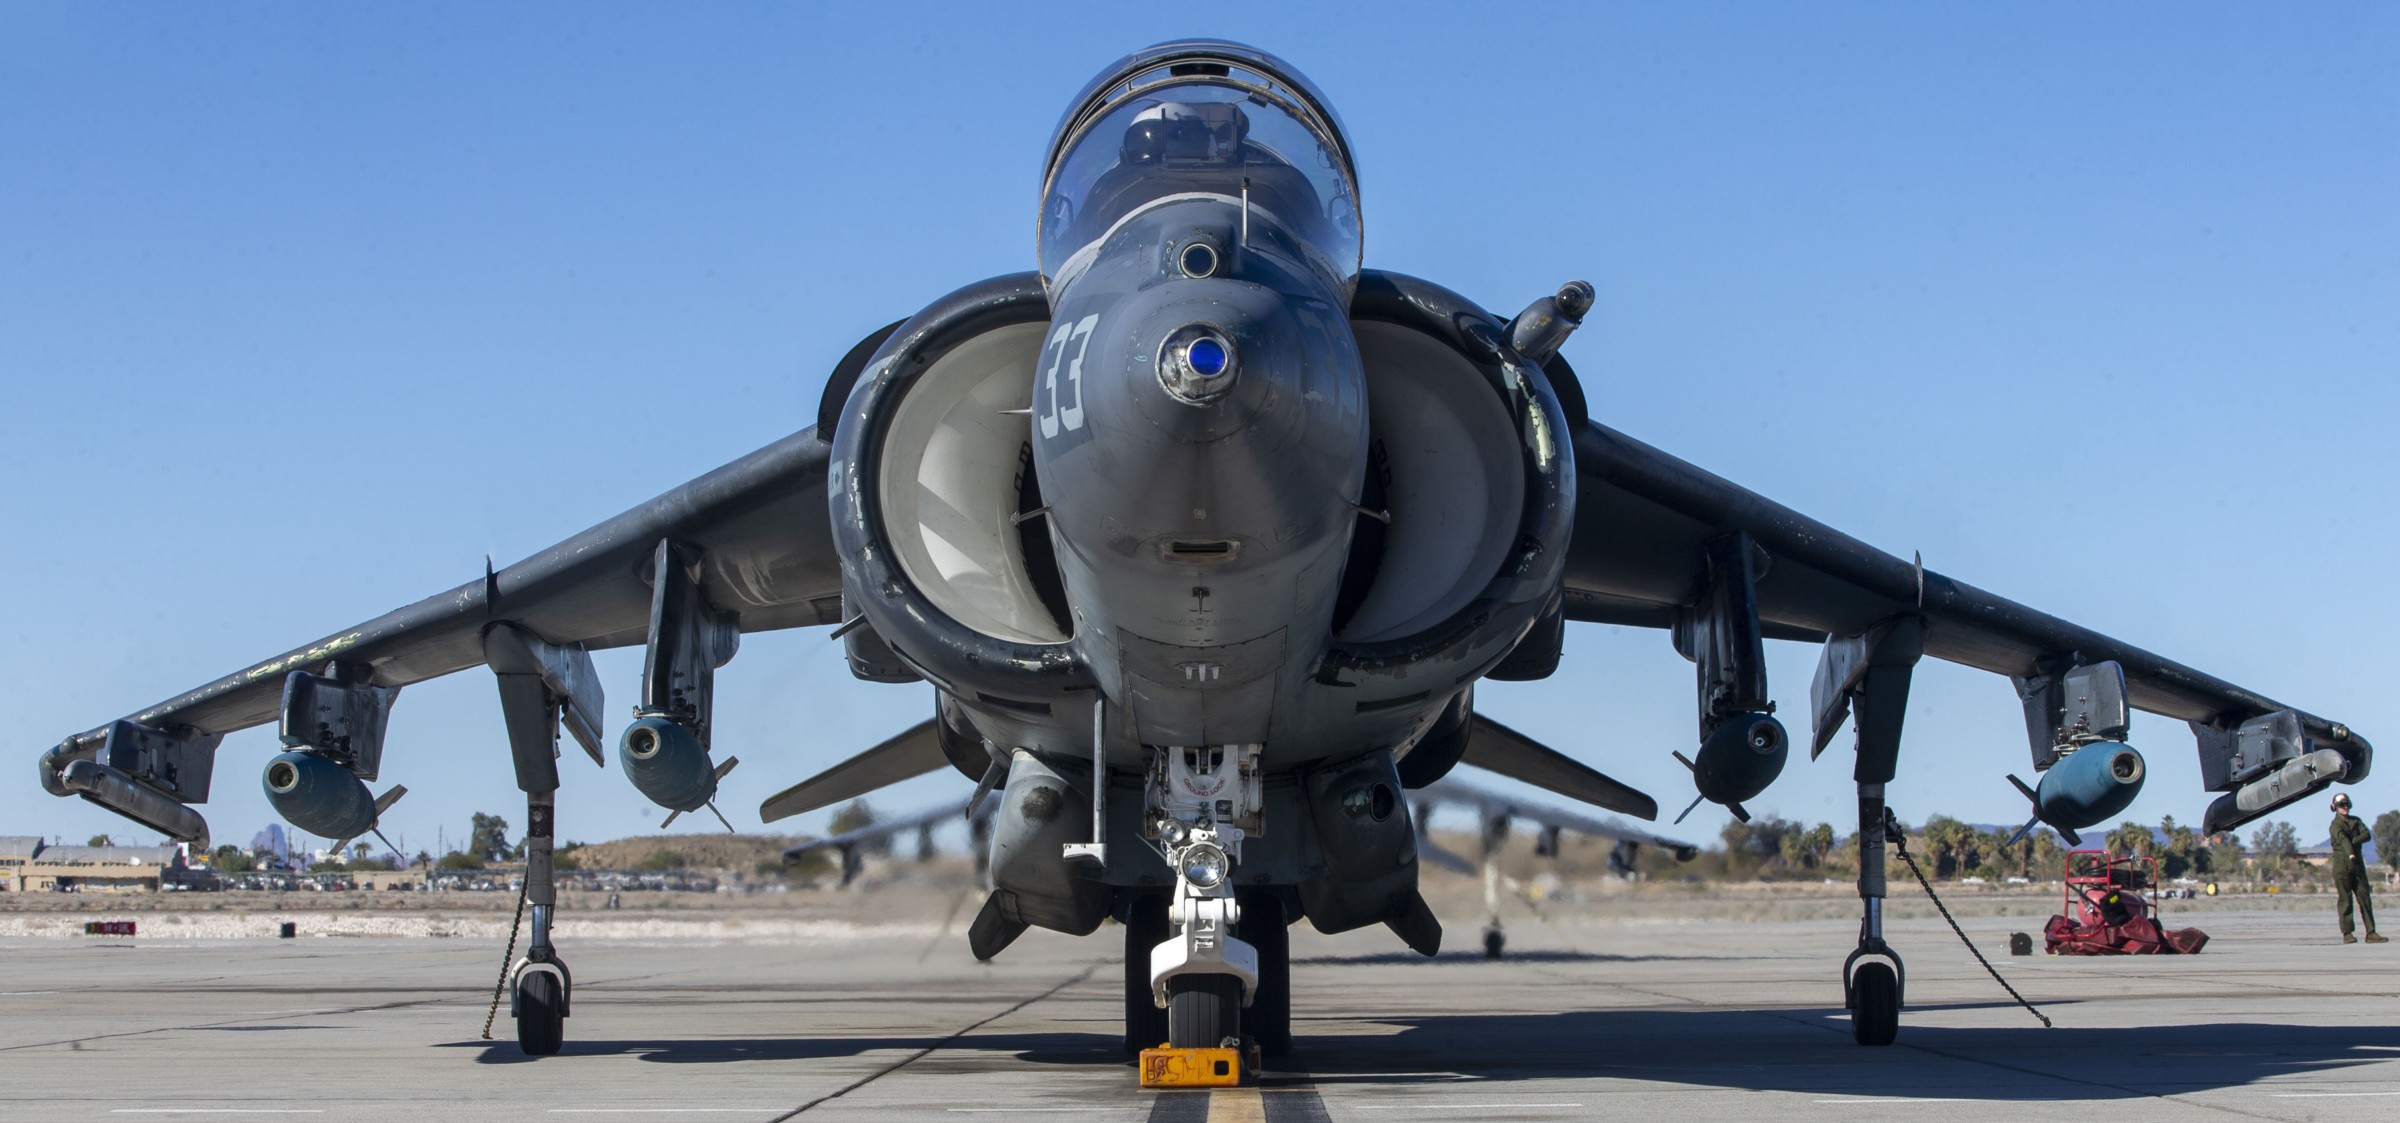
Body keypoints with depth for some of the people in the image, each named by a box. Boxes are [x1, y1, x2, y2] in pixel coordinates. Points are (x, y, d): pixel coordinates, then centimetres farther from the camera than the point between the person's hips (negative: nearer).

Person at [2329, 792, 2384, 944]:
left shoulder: (2356, 820, 16)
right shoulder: (2335, 825, -3)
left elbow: (2367, 834, -1)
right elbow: (2343, 839, -22)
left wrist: (2353, 841, -17)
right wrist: (2350, 854, -39)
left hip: (2357, 865, 5)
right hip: (2342, 865, -5)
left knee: (2365, 898, 2)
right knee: (2345, 900, -4)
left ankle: (2371, 933, 1)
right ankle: (2347, 934, -1)